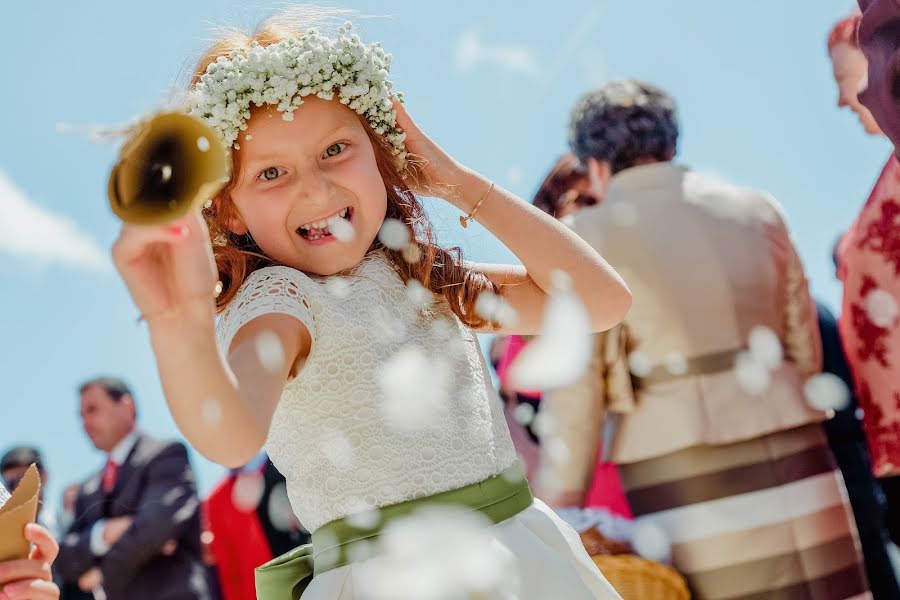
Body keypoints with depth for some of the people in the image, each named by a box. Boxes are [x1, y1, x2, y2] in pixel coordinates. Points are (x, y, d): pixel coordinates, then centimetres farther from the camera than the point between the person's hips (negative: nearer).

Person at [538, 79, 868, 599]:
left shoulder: (587, 239, 0)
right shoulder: (758, 210, 11)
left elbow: (574, 395, -4)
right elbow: (807, 353, 12)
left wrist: (560, 528, 0)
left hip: (680, 483, -3)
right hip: (792, 468, 3)